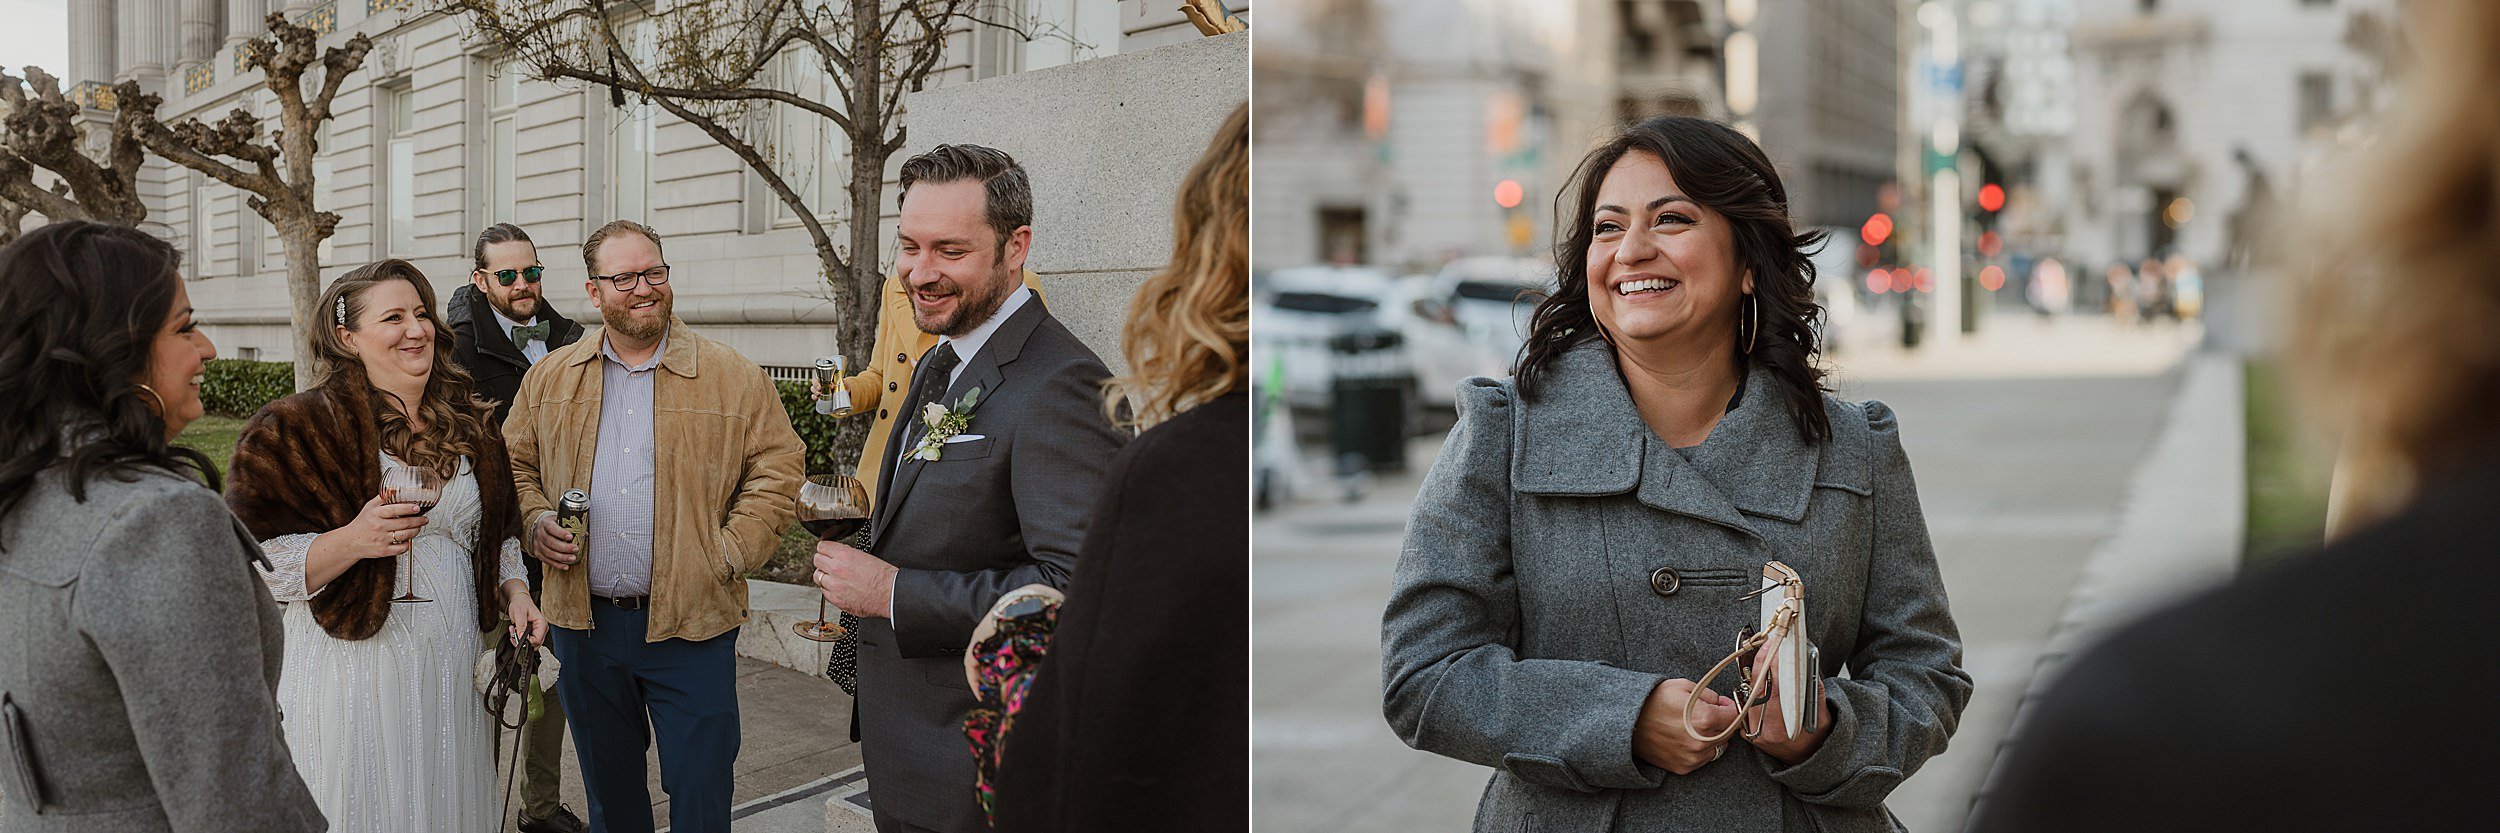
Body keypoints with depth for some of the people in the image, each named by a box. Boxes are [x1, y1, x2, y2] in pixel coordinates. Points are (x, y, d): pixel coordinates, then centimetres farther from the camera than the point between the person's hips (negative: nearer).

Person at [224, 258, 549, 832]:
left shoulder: (467, 424, 10)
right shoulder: (299, 429, -8)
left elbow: (498, 531, 22)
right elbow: (255, 564, -11)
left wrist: (514, 590, 4)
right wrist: (353, 541, -25)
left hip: (456, 665, 5)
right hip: (356, 671, -5)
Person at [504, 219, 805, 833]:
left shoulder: (735, 379, -3)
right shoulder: (549, 380, 7)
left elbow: (777, 469, -3)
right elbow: (515, 465, 15)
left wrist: (726, 554, -12)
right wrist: (536, 523, -4)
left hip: (692, 627, -3)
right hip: (584, 624, 3)